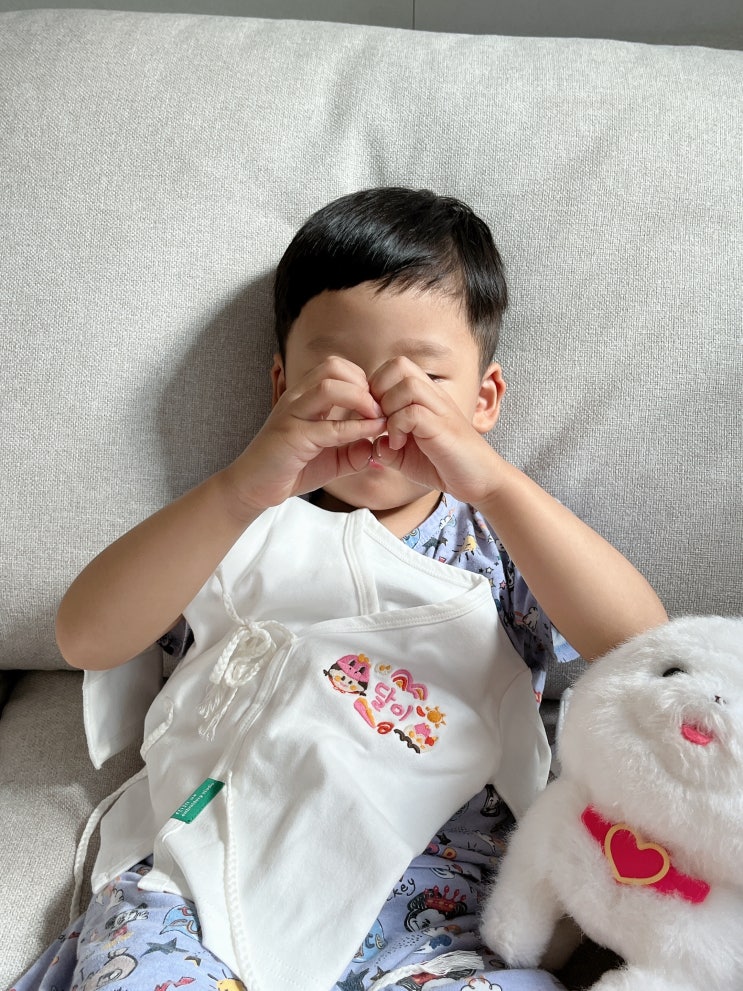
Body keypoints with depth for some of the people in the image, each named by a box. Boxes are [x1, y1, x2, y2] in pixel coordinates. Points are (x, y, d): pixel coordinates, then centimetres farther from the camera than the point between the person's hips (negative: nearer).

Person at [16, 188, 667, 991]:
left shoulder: (498, 540, 7)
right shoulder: (241, 528, 7)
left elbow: (641, 649, -11)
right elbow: (85, 640, -8)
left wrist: (491, 481, -23)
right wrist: (241, 488, -22)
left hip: (430, 903, 0)